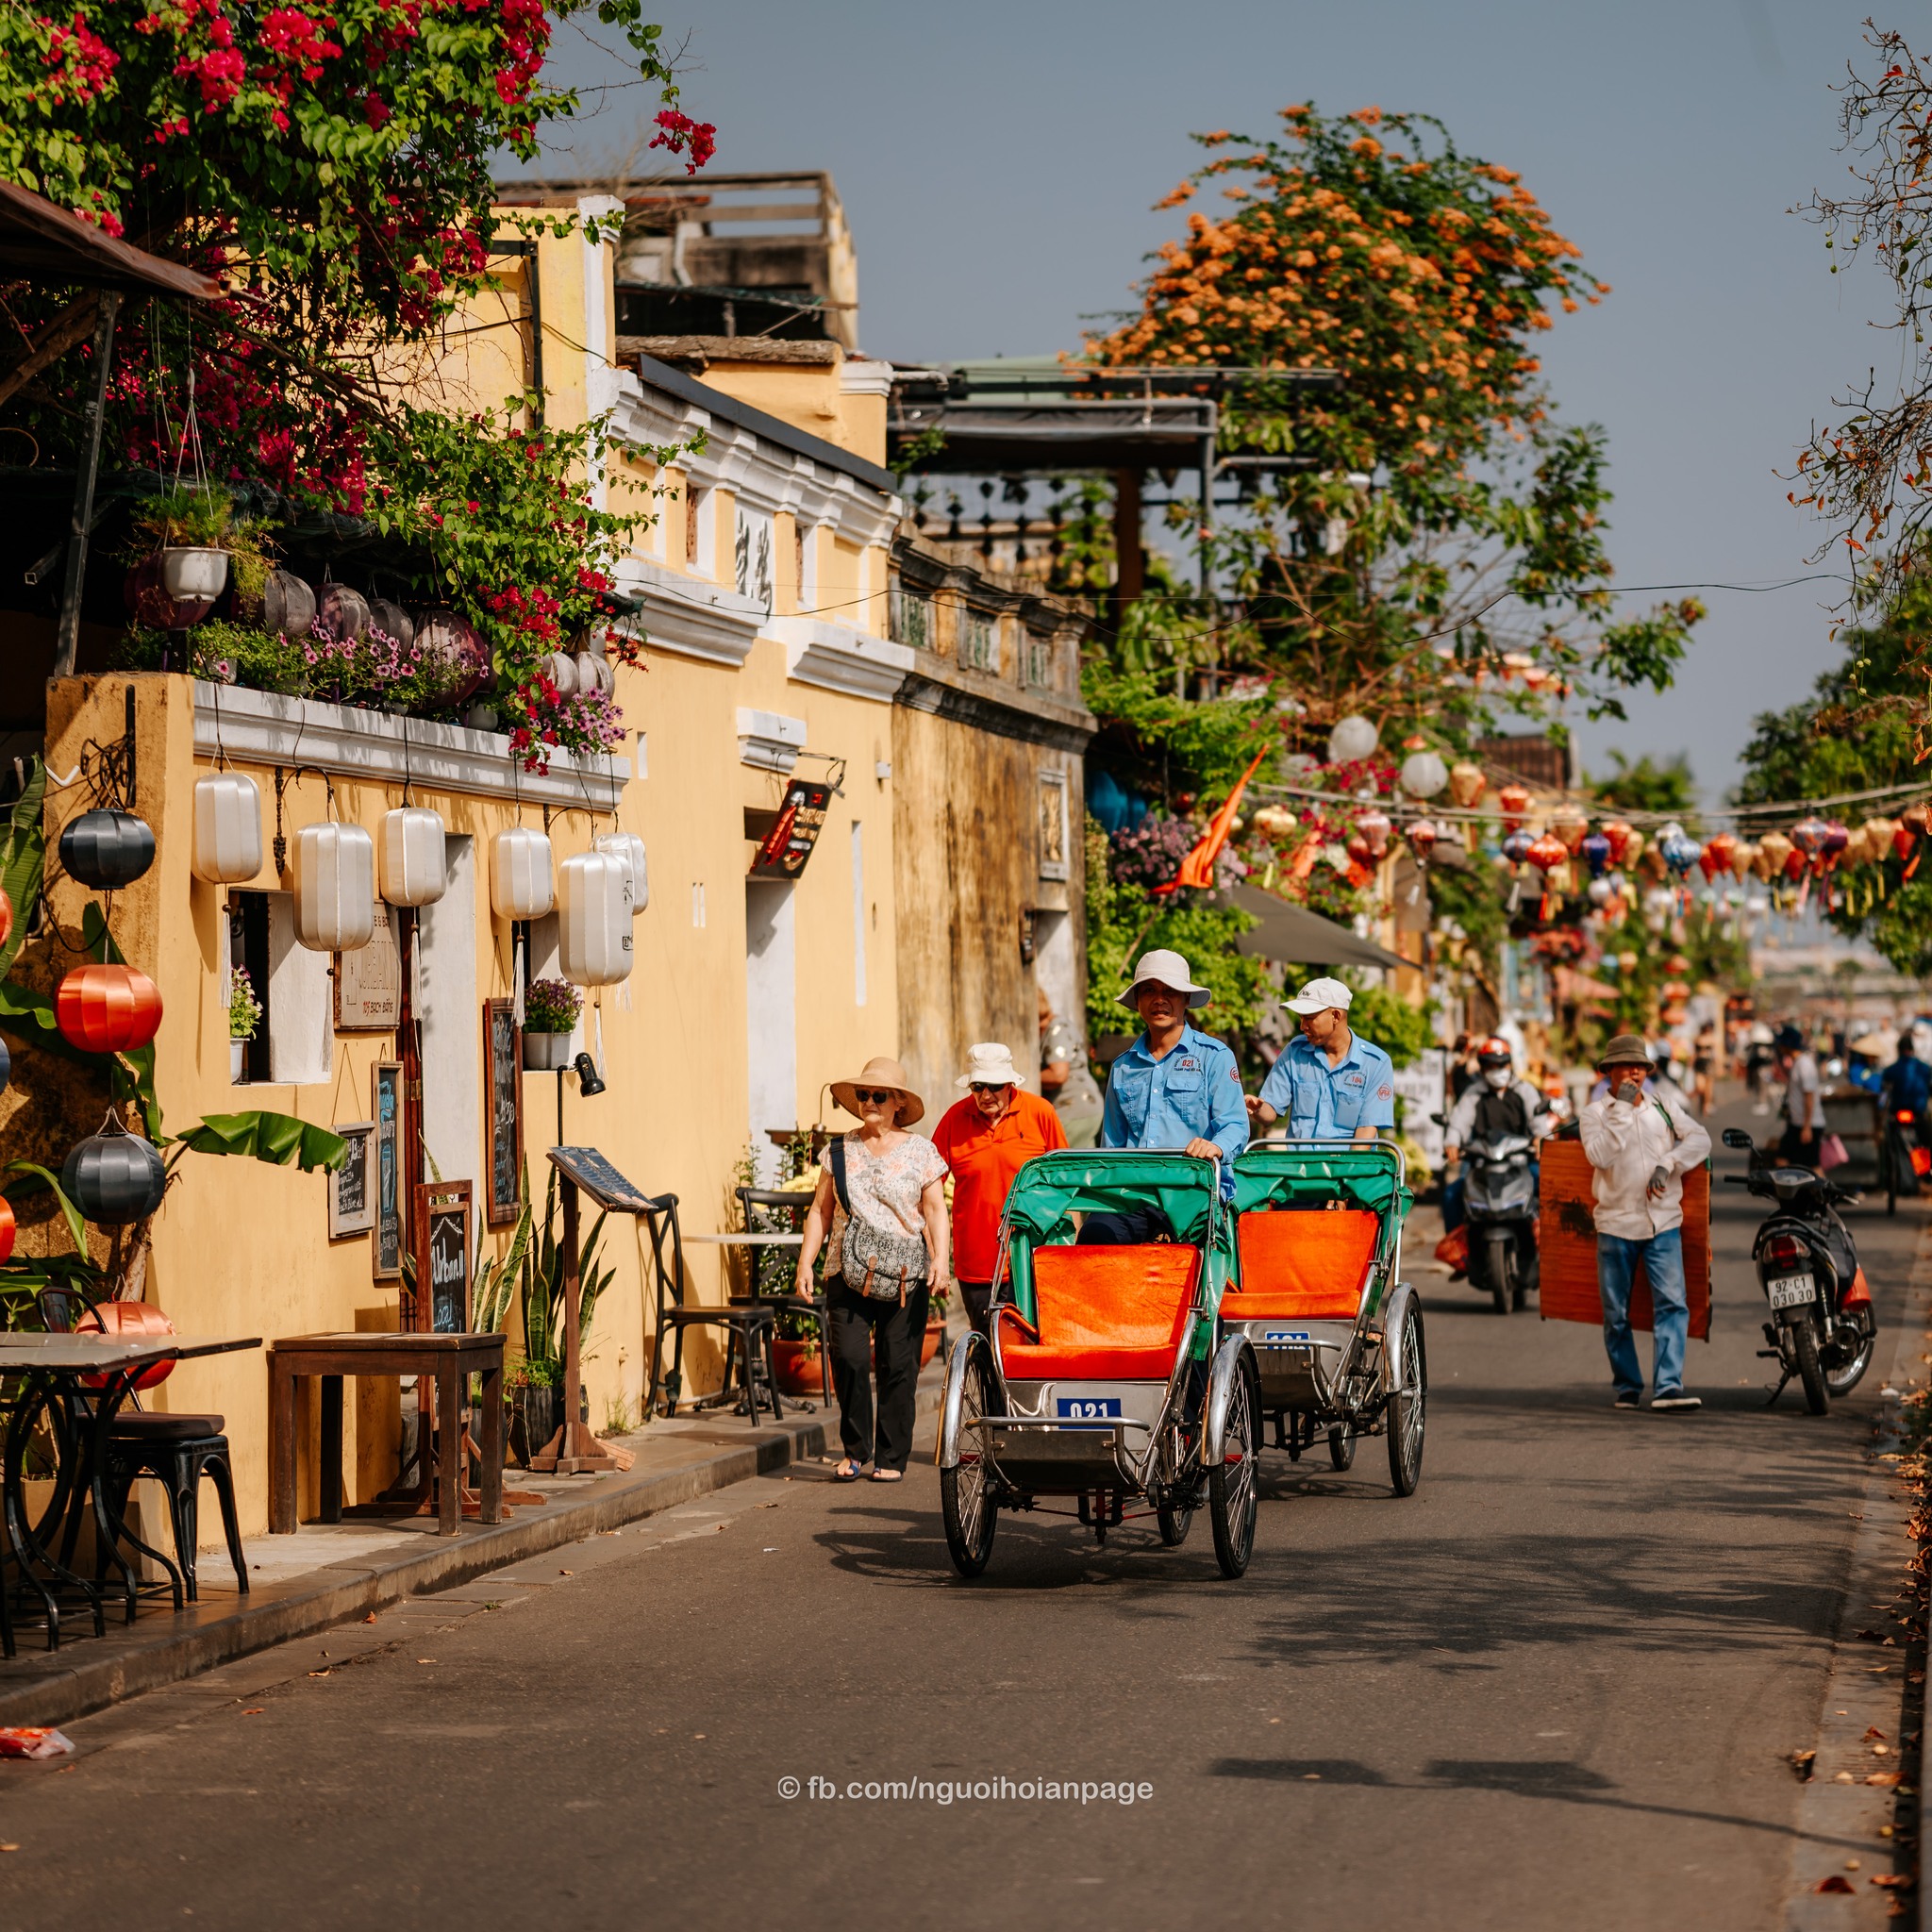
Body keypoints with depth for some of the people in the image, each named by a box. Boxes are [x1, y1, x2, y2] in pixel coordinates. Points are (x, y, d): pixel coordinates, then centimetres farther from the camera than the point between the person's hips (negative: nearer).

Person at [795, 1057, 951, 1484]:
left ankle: (891, 1458, 8)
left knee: (898, 1365, -2)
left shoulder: (920, 1152, 5)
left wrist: (940, 1260, -11)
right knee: (849, 1358, -11)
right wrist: (806, 1261, 3)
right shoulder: (840, 1151, 10)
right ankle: (854, 1449, 4)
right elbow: (820, 1209, 12)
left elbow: (935, 1211, 2)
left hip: (905, 1276, -1)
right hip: (848, 1274, 1)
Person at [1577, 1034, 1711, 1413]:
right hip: (1615, 1225, -1)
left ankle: (1668, 1387, -17)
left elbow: (1699, 1139, 1)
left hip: (1663, 1223, 1)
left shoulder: (1663, 1107, 10)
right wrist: (1621, 1109, -14)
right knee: (1616, 1314, 5)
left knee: (1672, 1304, -12)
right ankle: (1627, 1385, 18)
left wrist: (1666, 1165, -12)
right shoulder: (1594, 1114, 3)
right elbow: (1599, 1155, -15)